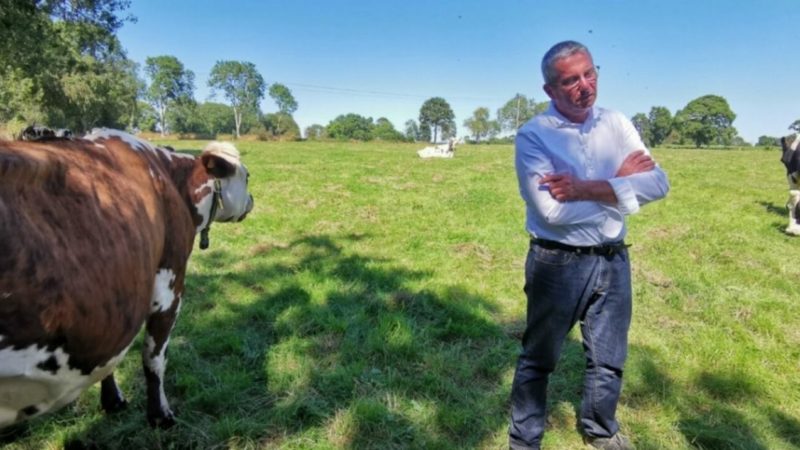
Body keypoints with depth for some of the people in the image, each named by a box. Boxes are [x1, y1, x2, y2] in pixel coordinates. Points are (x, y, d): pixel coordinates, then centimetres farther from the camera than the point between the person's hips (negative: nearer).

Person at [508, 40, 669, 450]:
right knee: (538, 360, 12)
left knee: (608, 358, 21)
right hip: (557, 263, -4)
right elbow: (552, 210, -23)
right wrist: (618, 181, -13)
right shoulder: (533, 135, -13)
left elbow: (657, 183, -10)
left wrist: (586, 189, -22)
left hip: (613, 261, 5)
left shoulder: (617, 124, 2)